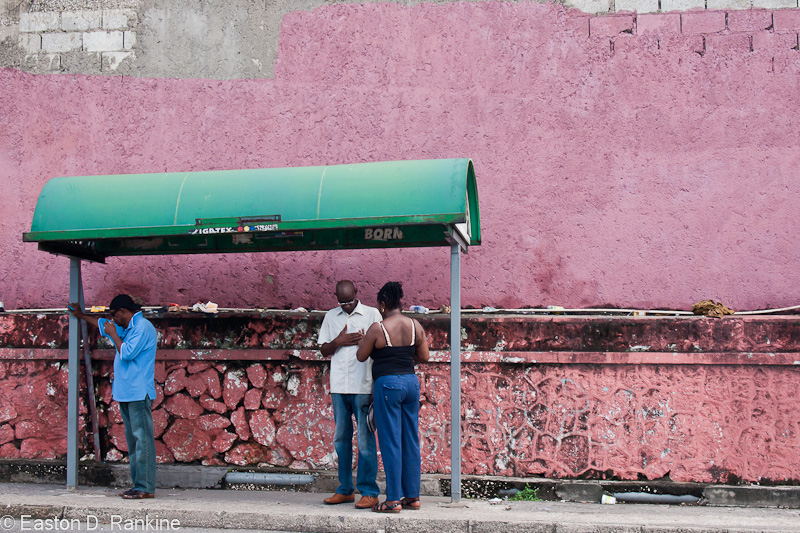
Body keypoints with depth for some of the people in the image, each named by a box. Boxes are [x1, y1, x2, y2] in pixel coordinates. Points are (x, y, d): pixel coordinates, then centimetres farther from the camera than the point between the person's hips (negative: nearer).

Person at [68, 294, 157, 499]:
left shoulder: (143, 327, -11)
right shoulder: (125, 328, 19)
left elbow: (127, 353, -21)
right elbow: (102, 324, 39)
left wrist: (113, 334, -7)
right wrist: (82, 315, 49)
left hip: (139, 393, -10)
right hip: (126, 393, 10)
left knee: (142, 438, -11)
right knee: (133, 439, 9)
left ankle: (145, 487, -12)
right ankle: (138, 484, 12)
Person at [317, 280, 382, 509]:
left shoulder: (372, 314, 1)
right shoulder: (331, 317, 12)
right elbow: (324, 350, 14)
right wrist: (338, 342, -8)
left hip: (363, 387, -4)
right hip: (339, 387, 4)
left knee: (365, 439, -3)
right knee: (341, 438, 9)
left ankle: (369, 492, 3)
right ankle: (345, 490, 18)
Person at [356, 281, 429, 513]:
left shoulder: (377, 328, -11)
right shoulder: (415, 326, 3)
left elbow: (361, 356, 0)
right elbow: (424, 357, 9)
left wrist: (362, 342, 19)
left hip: (387, 384, -6)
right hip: (411, 381, 6)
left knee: (390, 442, -1)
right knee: (411, 441, 11)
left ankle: (393, 499, 2)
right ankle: (412, 496, 17)